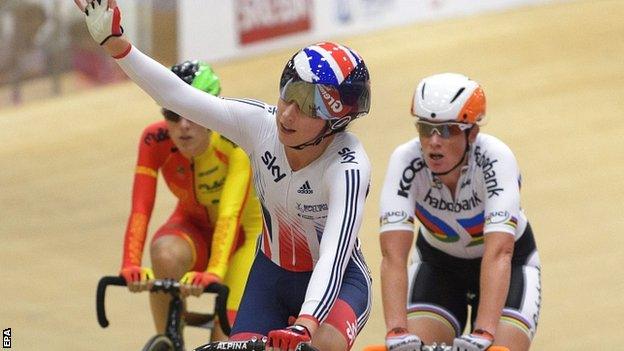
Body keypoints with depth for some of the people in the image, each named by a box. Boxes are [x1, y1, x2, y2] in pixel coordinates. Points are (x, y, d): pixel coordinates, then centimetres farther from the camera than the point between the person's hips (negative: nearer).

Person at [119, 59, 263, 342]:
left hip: (245, 233, -2)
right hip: (193, 225, 2)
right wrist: (131, 265, -51)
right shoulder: (155, 141, -24)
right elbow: (140, 209, -33)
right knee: (166, 255, -35)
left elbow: (230, 214, -42)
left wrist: (214, 273, -58)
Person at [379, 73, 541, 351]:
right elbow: (393, 256, -35)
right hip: (437, 263, 2)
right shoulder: (406, 160, -28)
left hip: (509, 264, -1)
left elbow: (499, 254, -42)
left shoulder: (495, 158, -32)